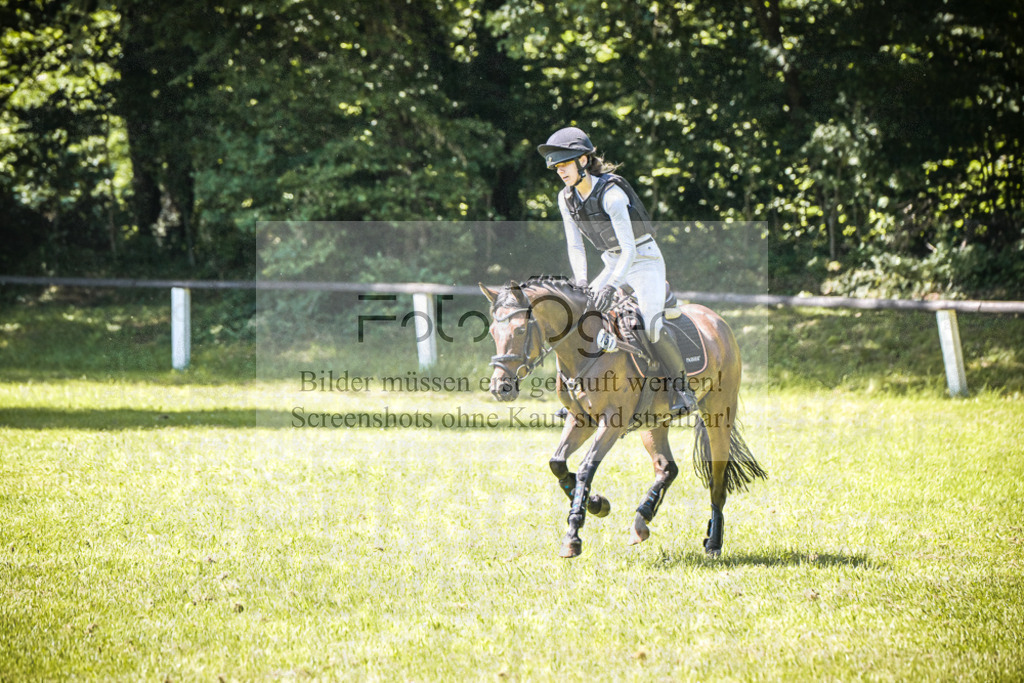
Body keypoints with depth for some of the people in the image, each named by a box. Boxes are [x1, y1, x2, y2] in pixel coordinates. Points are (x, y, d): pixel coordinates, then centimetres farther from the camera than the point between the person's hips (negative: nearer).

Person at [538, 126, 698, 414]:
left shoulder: (611, 193, -26)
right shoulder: (567, 198, -5)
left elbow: (629, 250, -31)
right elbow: (575, 246, -2)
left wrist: (611, 285, -42)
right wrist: (581, 282, -18)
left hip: (645, 261, -7)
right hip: (613, 265, 7)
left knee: (652, 328, -23)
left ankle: (683, 389, -7)